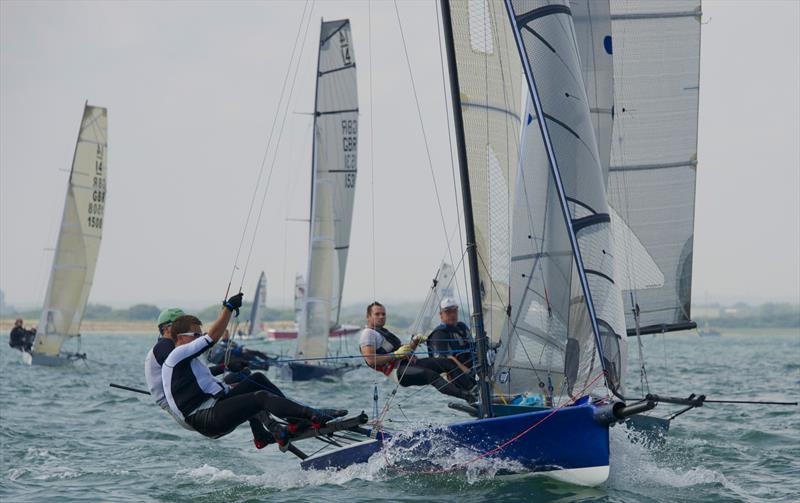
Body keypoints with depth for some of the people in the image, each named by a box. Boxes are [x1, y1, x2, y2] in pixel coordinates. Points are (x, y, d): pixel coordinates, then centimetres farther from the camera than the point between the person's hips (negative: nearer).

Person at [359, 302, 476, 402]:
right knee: (430, 374, -32)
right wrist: (395, 354, -20)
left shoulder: (383, 332, 29)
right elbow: (371, 361, -16)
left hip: (409, 363, 10)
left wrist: (415, 342, 7)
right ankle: (466, 397, -46)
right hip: (396, 371, -10)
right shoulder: (368, 334, -1)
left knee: (447, 362, -2)